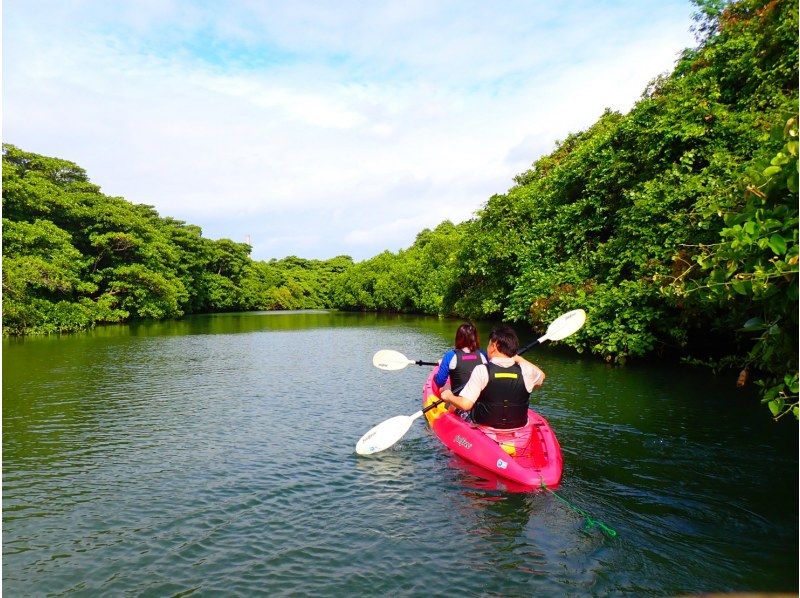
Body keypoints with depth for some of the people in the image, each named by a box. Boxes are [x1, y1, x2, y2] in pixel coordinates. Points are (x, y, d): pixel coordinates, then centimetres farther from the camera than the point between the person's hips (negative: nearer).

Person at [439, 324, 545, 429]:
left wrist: (449, 397, -5)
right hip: (519, 426, 3)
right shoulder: (526, 371, -12)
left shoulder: (482, 370, -21)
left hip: (485, 424, -3)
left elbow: (465, 404, -24)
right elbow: (541, 376, 13)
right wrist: (519, 358, 15)